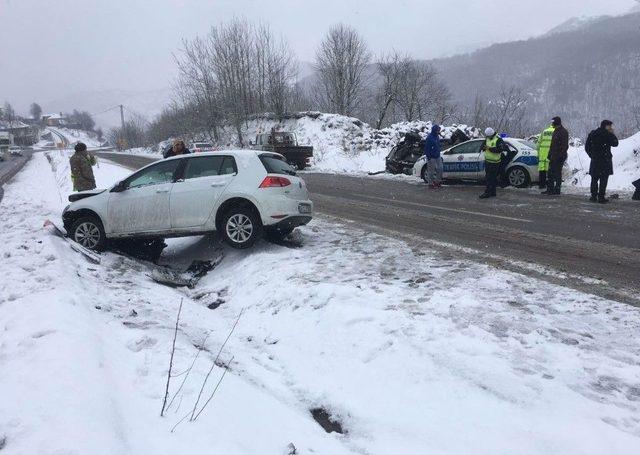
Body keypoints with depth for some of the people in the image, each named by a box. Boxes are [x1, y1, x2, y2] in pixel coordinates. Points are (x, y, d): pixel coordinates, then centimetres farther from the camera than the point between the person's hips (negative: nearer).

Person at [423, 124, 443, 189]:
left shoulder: (437, 136, 11)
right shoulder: (429, 137, -15)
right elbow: (427, 148, -16)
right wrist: (428, 157, -17)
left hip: (438, 156, 9)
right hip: (432, 157, -9)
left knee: (440, 169, 9)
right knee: (431, 171, -2)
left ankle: (437, 182, 21)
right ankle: (431, 184, 5)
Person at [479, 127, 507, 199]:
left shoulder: (498, 140, -16)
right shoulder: (487, 139, 10)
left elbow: (500, 149, -24)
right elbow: (483, 145, 20)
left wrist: (490, 148, -26)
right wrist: (484, 147, -4)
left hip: (494, 162, -9)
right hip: (487, 161, 9)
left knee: (490, 178, -6)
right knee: (490, 177, 13)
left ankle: (487, 193, -2)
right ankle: (492, 193, 22)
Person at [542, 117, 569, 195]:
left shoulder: (563, 132, -12)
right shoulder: (555, 131, 17)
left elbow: (565, 145, -17)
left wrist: (561, 155, -22)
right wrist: (550, 154, 21)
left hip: (559, 157, -10)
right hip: (553, 156, 10)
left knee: (557, 173, -5)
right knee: (551, 173, 11)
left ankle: (557, 190, 0)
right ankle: (550, 189, 17)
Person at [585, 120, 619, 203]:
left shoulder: (592, 133, 7)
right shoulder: (608, 134, -11)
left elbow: (587, 147, 9)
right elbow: (615, 143, -2)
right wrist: (612, 134, 5)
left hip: (595, 160, 5)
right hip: (605, 160, -5)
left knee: (594, 179, 11)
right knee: (603, 180, -1)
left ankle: (594, 196, 12)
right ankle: (601, 197, -2)